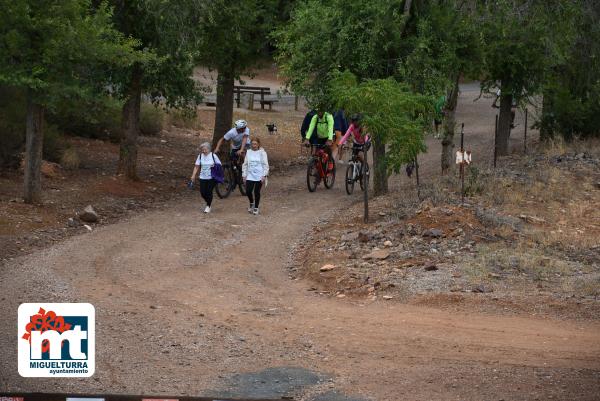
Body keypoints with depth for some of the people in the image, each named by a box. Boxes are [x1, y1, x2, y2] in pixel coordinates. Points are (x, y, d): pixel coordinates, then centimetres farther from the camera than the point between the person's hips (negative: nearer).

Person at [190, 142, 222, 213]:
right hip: (203, 177, 3)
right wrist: (193, 176, -6)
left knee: (209, 191, -8)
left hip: (212, 177, -3)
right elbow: (196, 167, 4)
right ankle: (209, 203, 27)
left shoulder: (213, 156, -4)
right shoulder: (200, 156, 3)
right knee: (203, 193, -1)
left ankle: (208, 206, 12)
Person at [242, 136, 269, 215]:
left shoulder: (262, 153, -4)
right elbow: (245, 164, 11)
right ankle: (251, 203, 23)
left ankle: (256, 208, 17)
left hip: (259, 176, -3)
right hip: (250, 176, 3)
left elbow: (265, 165, -4)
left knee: (257, 192, 2)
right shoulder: (248, 152, 6)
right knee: (248, 191, -5)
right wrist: (244, 175, 7)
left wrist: (264, 176, -11)